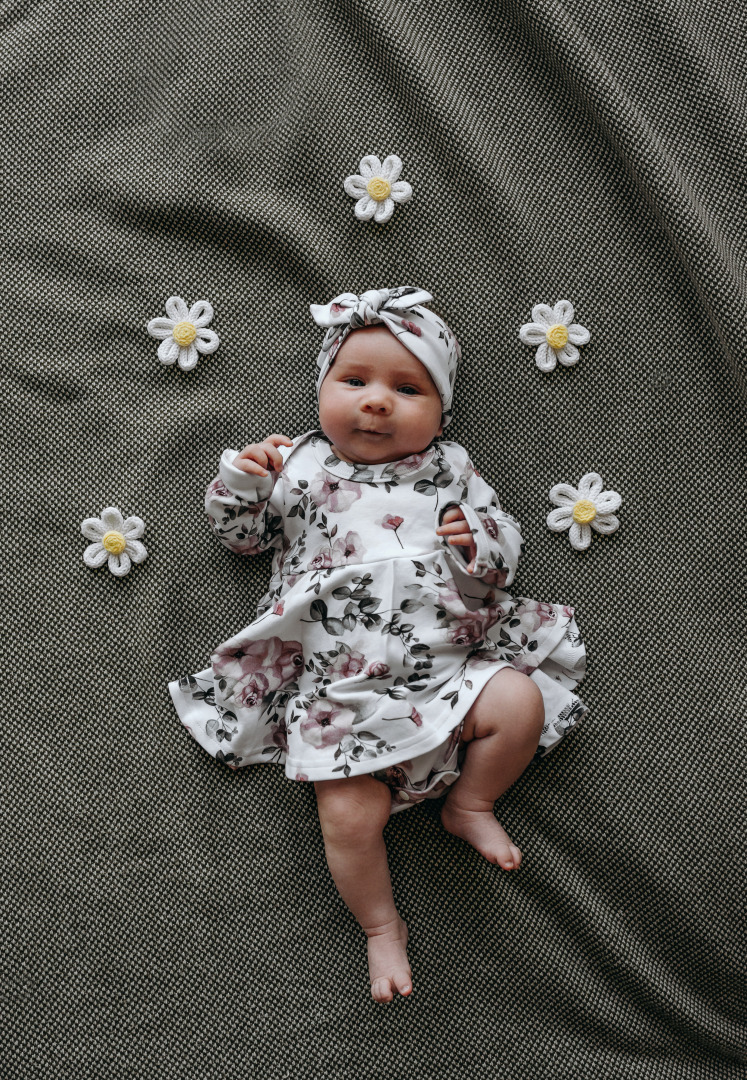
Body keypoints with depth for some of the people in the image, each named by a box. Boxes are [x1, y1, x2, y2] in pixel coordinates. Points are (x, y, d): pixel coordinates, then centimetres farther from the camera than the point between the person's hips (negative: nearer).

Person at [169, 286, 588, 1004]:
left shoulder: (448, 470, 9)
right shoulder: (296, 467, 8)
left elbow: (505, 548, 11)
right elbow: (238, 534, 17)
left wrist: (480, 544, -11)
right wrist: (239, 479, -1)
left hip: (444, 664, 2)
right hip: (335, 686, -1)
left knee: (522, 703, -19)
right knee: (351, 815, -12)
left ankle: (468, 804, 10)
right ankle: (381, 926, 18)